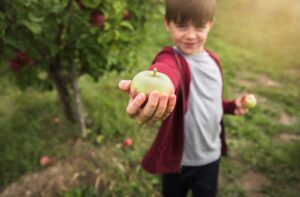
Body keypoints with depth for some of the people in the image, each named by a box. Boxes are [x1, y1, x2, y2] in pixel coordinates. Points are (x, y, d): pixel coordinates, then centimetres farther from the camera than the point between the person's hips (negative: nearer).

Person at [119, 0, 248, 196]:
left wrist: (230, 106, -1)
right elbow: (164, 72, -49)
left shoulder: (213, 60, -1)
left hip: (210, 156, 4)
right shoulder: (171, 59, -21)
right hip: (178, 157, -4)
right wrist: (148, 95, -70)